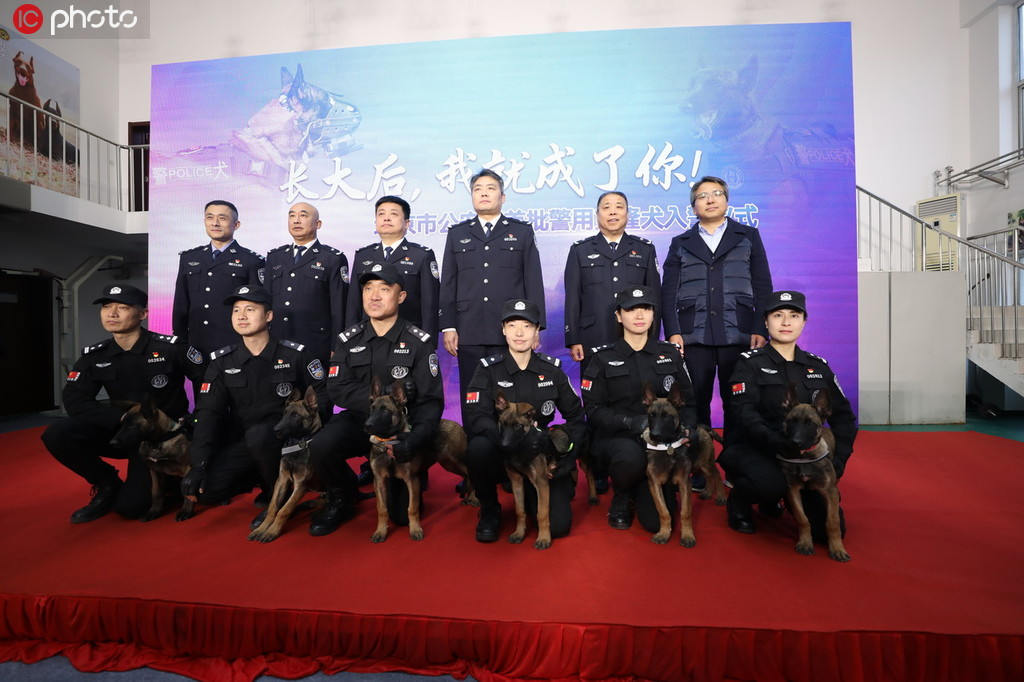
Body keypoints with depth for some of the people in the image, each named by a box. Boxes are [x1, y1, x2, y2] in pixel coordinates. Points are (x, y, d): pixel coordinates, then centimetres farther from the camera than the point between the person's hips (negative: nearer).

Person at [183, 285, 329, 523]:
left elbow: (323, 395, -1)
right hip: (240, 443, 4)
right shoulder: (222, 360, 4)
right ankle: (263, 477, 11)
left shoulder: (295, 354, -5)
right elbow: (208, 413, -2)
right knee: (204, 489, -19)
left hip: (284, 439, -3)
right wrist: (198, 465, -12)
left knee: (258, 435, -36)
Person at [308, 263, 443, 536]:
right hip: (358, 421, 2)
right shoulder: (348, 340, 3)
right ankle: (341, 497, 4)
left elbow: (431, 401, -12)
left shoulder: (419, 342, -7)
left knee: (403, 514, -7)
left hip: (402, 426, -2)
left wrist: (414, 440, -29)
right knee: (321, 446, -30)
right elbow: (337, 390, -5)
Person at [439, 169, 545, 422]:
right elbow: (448, 284, 10)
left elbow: (533, 281, 5)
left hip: (511, 332, -1)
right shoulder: (457, 234, 15)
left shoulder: (522, 232, 11)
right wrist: (448, 327, 2)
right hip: (469, 332, 2)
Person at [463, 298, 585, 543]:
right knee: (479, 447, -36)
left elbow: (576, 416, 9)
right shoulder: (488, 368, -5)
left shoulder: (551, 368, 2)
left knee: (558, 525, -16)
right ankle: (489, 510, -5)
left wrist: (564, 453, -7)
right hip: (500, 450, -1)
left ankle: (529, 493, 19)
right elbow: (475, 419, -17)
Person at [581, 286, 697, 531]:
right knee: (630, 456, -38)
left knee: (657, 521, -11)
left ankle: (640, 489, 26)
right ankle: (621, 499, -2)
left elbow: (687, 402, 10)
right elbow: (593, 410, -5)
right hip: (616, 439, -2)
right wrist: (631, 422, -21)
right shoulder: (603, 357, 0)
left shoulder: (670, 353, 9)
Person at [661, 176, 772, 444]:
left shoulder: (748, 237, 15)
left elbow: (763, 288, 9)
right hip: (693, 336, 0)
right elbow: (668, 293, 7)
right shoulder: (680, 244, 15)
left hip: (738, 334, 0)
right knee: (695, 402, 0)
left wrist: (760, 330, -2)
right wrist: (672, 332, -5)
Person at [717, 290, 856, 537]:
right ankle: (739, 502, 1)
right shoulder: (751, 363, -2)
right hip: (756, 450, -5)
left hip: (806, 454, 5)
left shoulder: (818, 366, 13)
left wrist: (839, 457, -2)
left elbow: (843, 415, 12)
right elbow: (744, 413, -16)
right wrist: (773, 440, -33)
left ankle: (771, 498, 23)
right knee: (770, 483, -36)